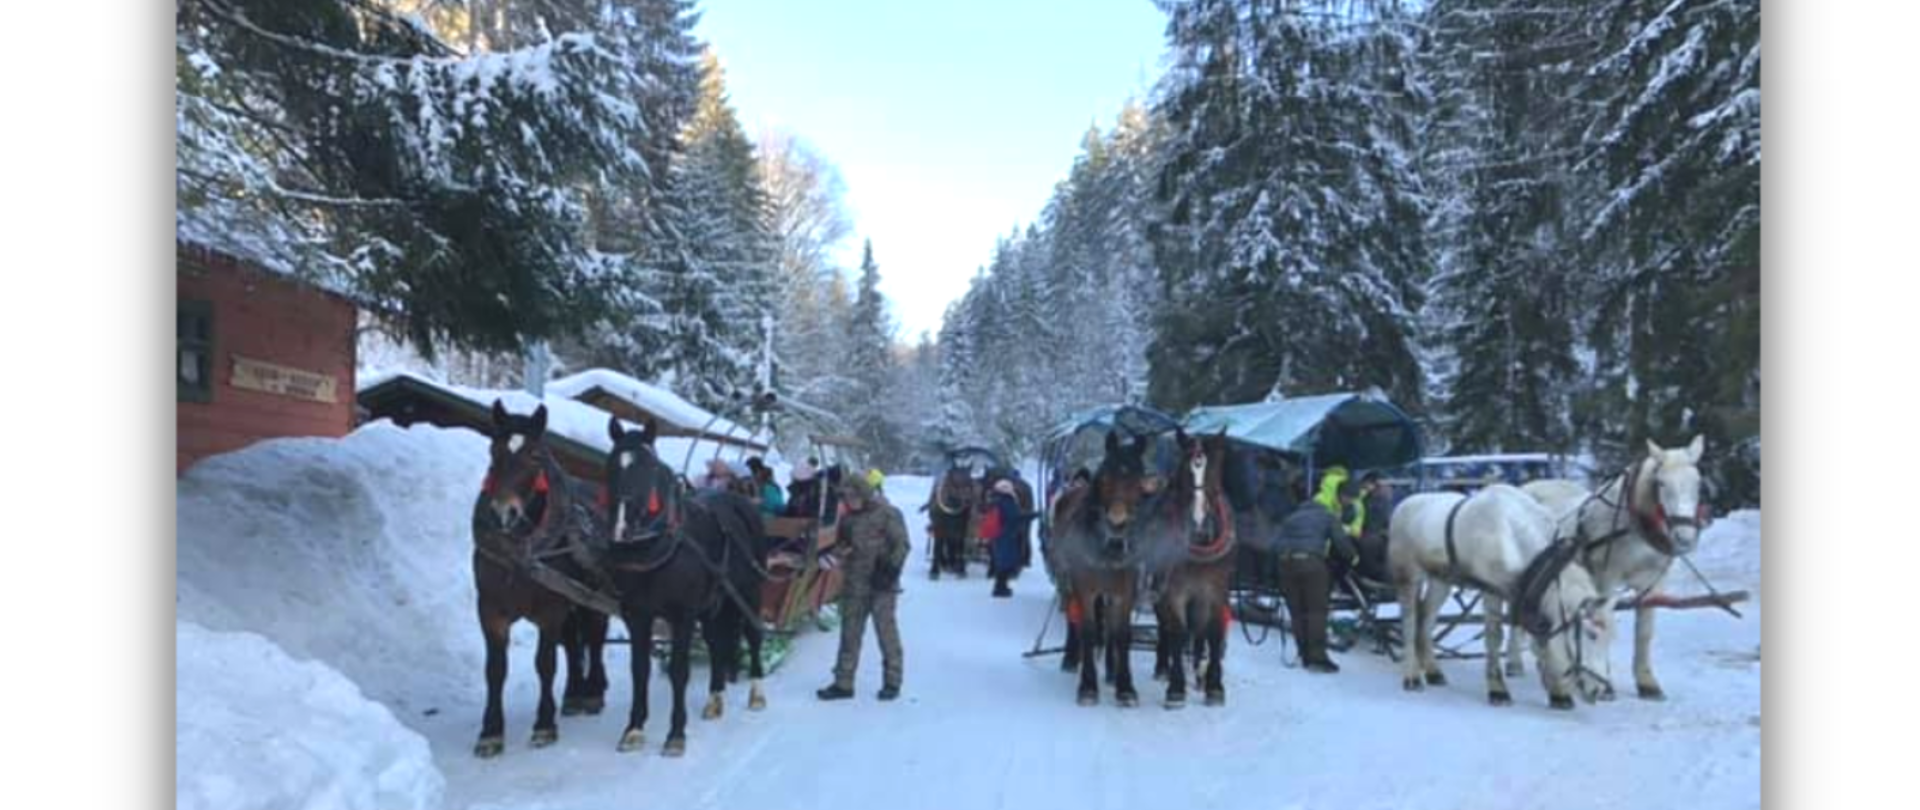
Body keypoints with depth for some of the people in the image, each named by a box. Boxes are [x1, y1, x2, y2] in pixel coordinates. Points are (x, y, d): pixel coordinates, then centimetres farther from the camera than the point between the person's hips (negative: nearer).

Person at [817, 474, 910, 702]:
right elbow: (842, 544, 23)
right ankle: (843, 683, 16)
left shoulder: (887, 514, -8)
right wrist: (840, 551, 2)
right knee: (850, 633, 9)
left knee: (886, 631, 1)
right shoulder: (848, 518, 11)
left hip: (881, 585, -6)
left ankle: (892, 681, 13)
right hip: (854, 585, 6)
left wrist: (891, 568, -18)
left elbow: (901, 544, -9)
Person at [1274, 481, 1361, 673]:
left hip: (1285, 562, 4)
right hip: (1311, 561, -4)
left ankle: (1306, 656, 11)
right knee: (1317, 610, -2)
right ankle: (1318, 657, -8)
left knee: (1297, 612, 9)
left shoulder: (1291, 518, 29)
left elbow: (1278, 543, 21)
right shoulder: (1327, 516, 17)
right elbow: (1340, 541, 8)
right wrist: (1353, 557, 21)